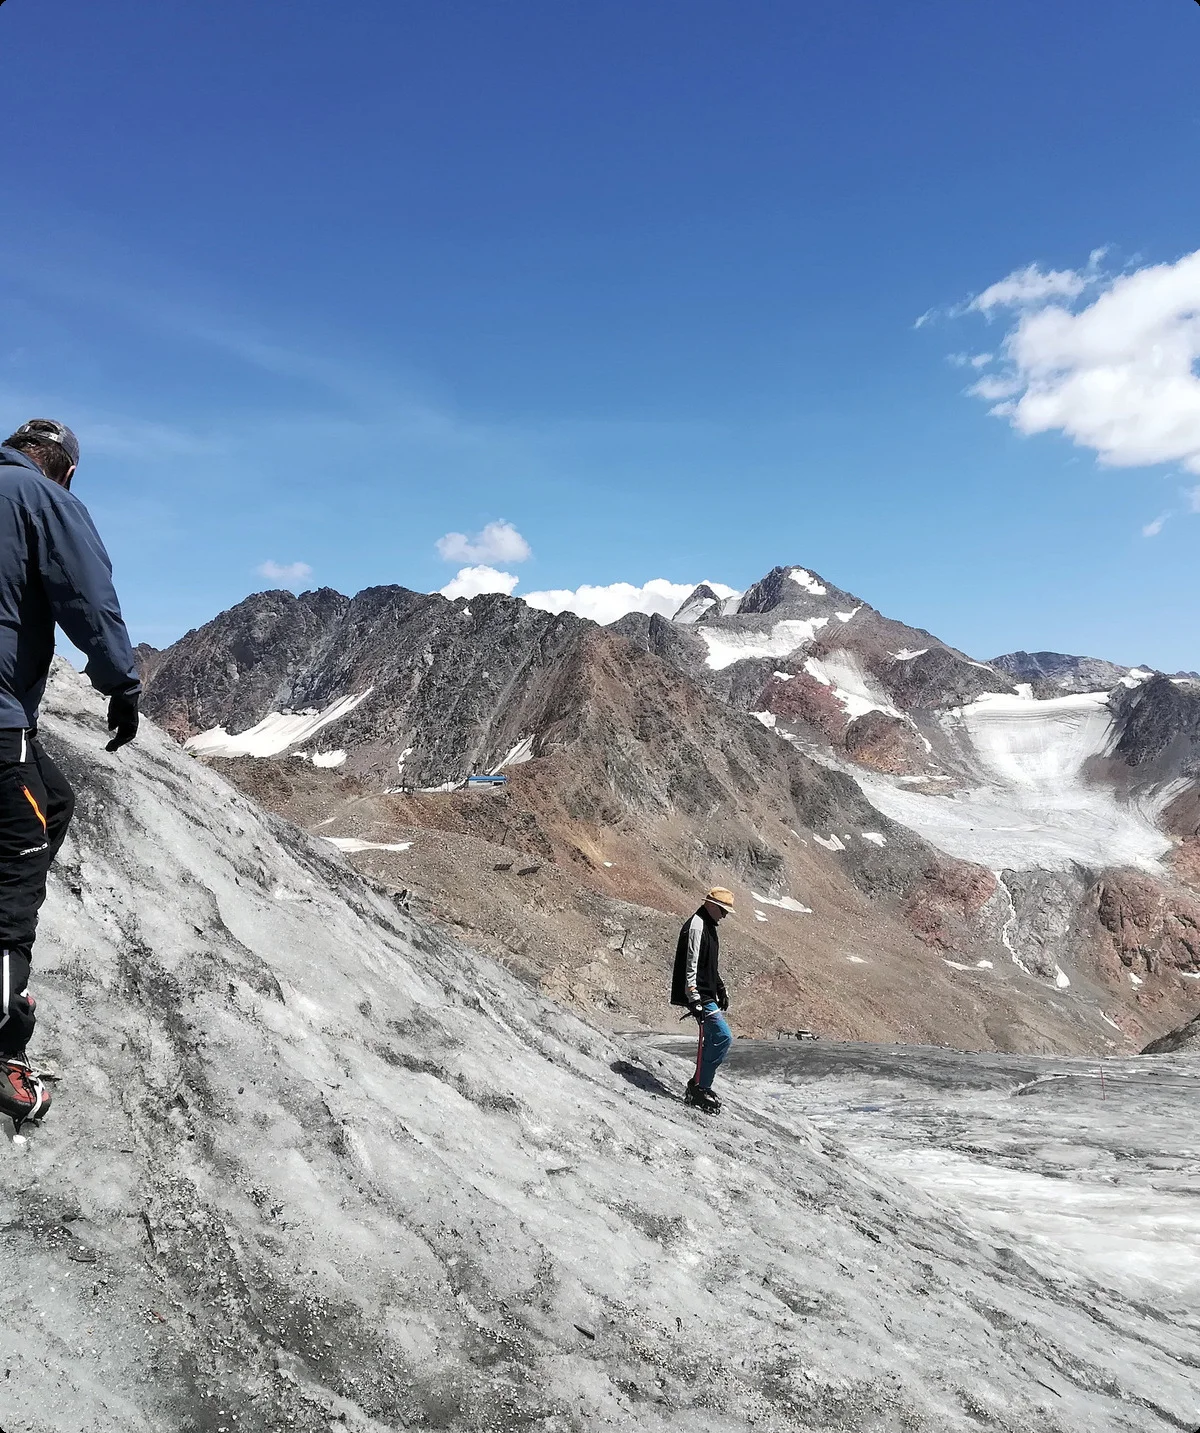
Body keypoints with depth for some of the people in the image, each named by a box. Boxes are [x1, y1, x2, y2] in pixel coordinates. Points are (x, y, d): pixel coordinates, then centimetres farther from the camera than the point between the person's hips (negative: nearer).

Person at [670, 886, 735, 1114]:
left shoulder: (708, 926, 18)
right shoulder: (696, 925, -15)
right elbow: (691, 965, -22)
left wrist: (721, 989, 24)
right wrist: (694, 999, -26)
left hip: (707, 996, 10)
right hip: (699, 996, -10)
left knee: (712, 1040, 11)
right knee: (723, 1037, -13)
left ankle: (699, 1088, 17)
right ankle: (699, 1087, -8)